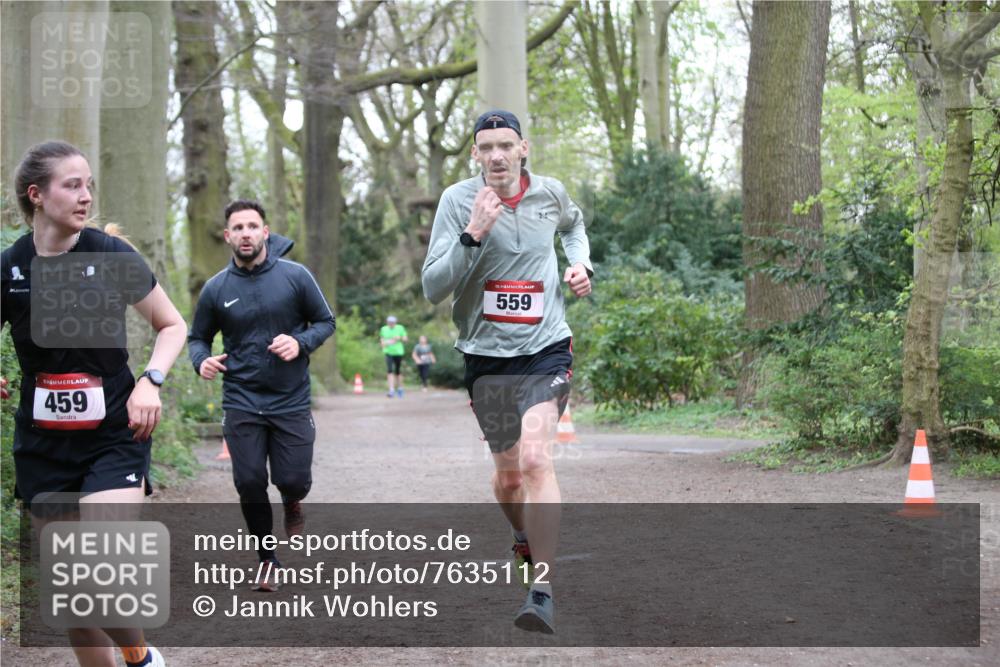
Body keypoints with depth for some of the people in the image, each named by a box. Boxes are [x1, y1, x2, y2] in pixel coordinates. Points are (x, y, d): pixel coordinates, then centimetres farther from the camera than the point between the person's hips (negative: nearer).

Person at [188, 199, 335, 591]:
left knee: (293, 480, -3)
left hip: (292, 400, -1)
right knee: (249, 483, -2)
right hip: (241, 402, 1)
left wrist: (301, 343, -16)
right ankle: (267, 559, 19)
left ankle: (292, 502, 36)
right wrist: (201, 361, -12)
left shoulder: (296, 276, -5)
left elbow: (326, 322, 4)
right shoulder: (216, 289, -1)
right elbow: (197, 337, 11)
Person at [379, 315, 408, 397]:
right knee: (389, 370, -15)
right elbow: (382, 338, 20)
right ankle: (391, 390, -19)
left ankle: (400, 388, 29)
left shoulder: (400, 328, -1)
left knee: (398, 371, 9)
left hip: (398, 352, 0)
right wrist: (384, 343, -1)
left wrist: (399, 338, -18)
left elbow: (405, 339, 1)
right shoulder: (384, 329, 5)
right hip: (388, 352, 0)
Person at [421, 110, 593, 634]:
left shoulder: (550, 193, 1)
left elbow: (573, 224, 28)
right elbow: (433, 288, -14)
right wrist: (472, 234, -25)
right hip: (486, 354, 1)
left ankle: (543, 594, -22)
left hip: (545, 349, -1)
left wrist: (580, 263, 8)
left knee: (535, 458, -22)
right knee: (507, 476, 12)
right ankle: (525, 540, 46)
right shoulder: (457, 200, -7)